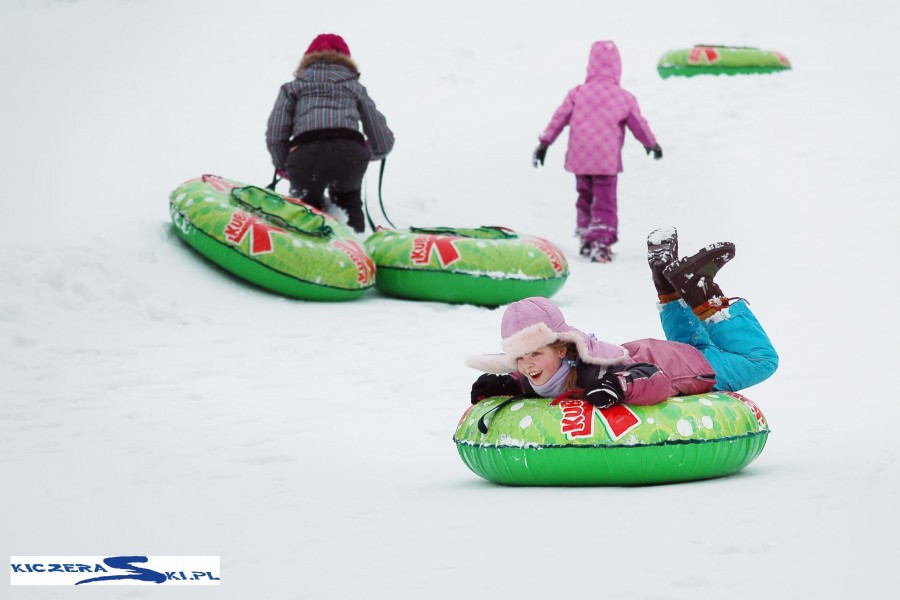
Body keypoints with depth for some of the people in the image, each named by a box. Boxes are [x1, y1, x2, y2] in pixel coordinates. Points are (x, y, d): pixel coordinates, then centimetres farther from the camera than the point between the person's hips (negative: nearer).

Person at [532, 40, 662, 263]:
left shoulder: (577, 93, 2)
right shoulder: (624, 98, -1)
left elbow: (559, 118, 2)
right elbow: (638, 124, 8)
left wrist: (544, 143, 10)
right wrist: (652, 144, 26)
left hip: (579, 158, 3)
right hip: (607, 159, -3)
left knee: (585, 196, 20)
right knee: (605, 202, 1)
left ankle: (586, 240, 23)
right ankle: (601, 243, -9)